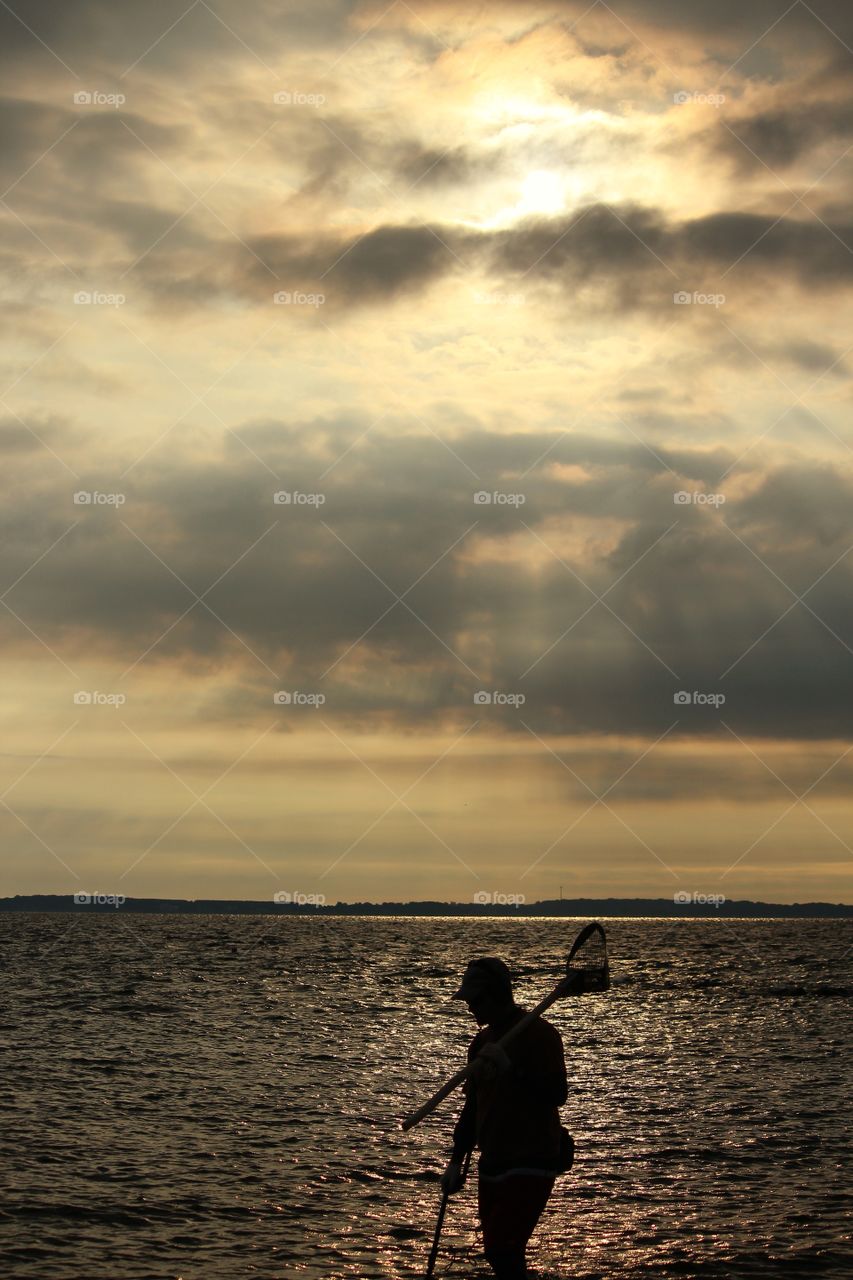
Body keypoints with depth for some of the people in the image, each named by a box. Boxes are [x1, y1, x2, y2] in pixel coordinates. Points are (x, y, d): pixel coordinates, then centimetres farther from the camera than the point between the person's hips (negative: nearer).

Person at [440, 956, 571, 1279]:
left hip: (531, 1165, -8)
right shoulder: (482, 1041, 13)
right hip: (492, 1165, 8)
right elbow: (473, 1106, 19)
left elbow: (557, 1095, -22)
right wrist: (456, 1161, 16)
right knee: (498, 1252, 9)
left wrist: (512, 1068, -30)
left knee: (501, 1249, -14)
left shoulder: (540, 1034, -11)